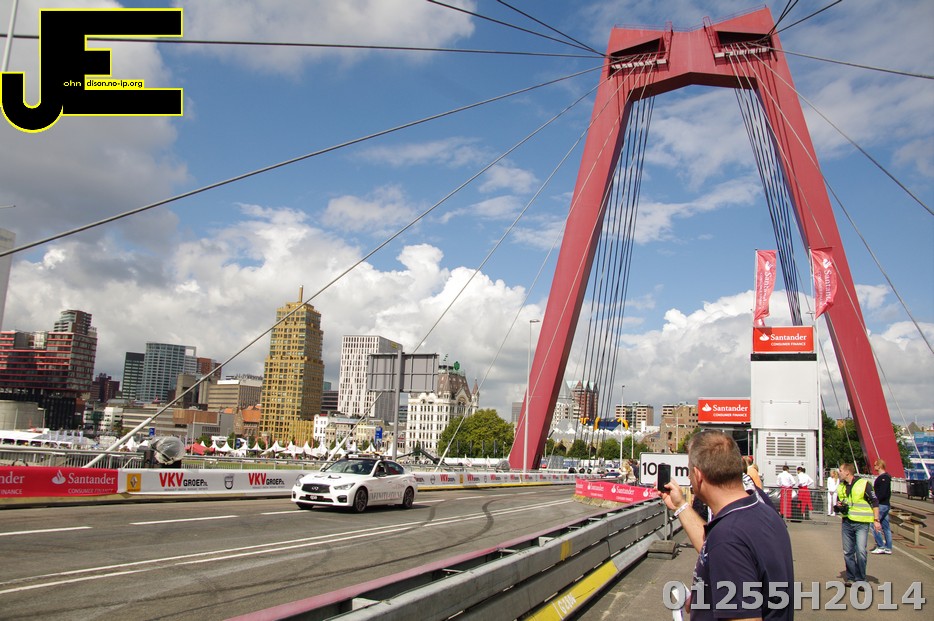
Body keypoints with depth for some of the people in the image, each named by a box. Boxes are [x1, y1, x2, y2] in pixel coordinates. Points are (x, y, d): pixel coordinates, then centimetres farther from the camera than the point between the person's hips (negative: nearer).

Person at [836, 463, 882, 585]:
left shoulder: (863, 484, -8)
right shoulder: (841, 486, 11)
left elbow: (875, 502, -5)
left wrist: (876, 520, -9)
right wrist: (839, 506, 0)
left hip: (862, 523, -6)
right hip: (847, 522, 6)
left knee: (861, 551, -12)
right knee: (848, 552, 8)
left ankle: (860, 579, 0)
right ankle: (851, 578, 19)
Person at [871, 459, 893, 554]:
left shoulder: (884, 478, -16)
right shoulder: (885, 477, 15)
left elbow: (882, 493, -24)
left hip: (881, 505, -10)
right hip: (885, 504, 10)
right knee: (886, 526, 11)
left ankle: (880, 546, -6)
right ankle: (888, 548, 15)